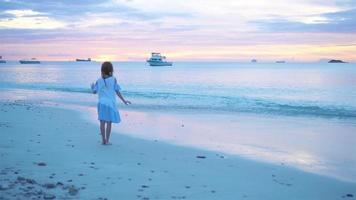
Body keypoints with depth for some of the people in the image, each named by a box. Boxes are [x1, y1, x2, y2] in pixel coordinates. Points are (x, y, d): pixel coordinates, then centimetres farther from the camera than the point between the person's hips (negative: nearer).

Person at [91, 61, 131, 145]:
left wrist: (92, 86, 31)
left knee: (102, 122, 6)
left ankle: (103, 140, 9)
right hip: (110, 103, -2)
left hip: (102, 103, 2)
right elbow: (117, 92, -3)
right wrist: (124, 101, 5)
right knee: (109, 122, 2)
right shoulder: (113, 79, -3)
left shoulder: (99, 81, 2)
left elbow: (94, 91, 8)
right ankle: (107, 140, 3)